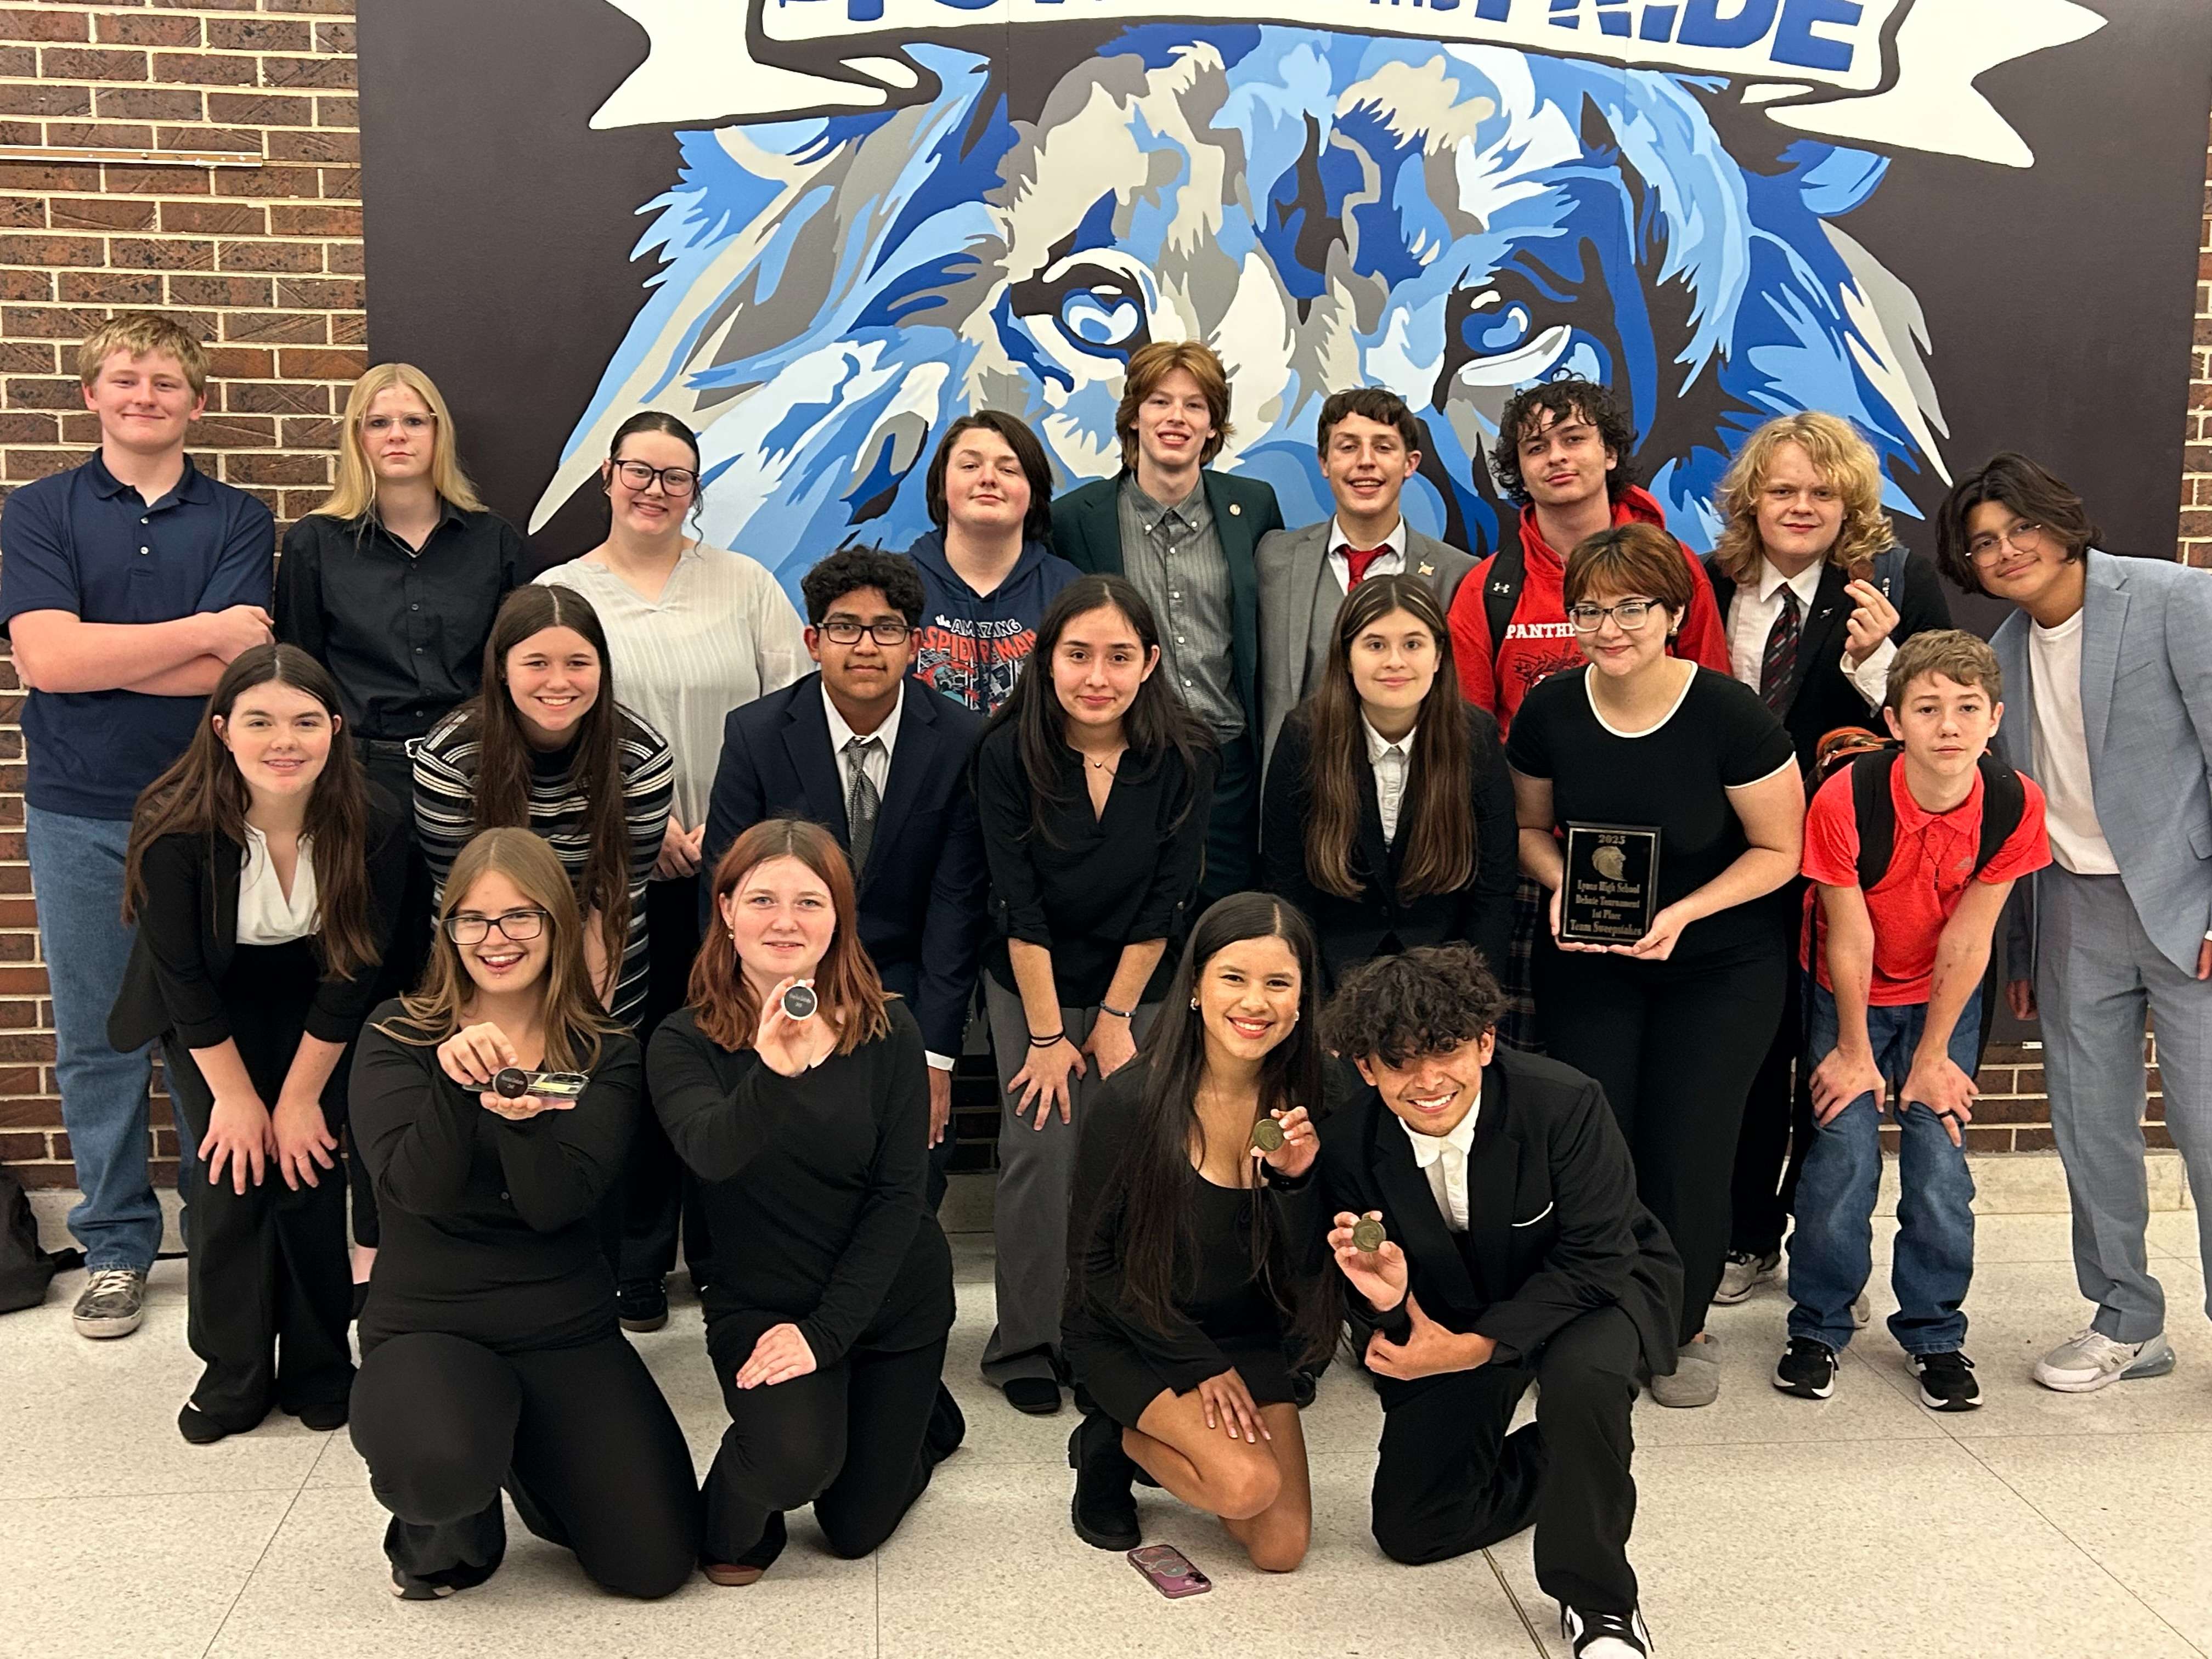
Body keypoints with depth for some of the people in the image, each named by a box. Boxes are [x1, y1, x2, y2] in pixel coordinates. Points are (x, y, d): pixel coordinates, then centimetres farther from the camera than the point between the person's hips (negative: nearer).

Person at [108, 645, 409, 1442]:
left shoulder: (375, 823, -26)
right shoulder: (174, 826, -29)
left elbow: (356, 969, -16)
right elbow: (181, 974, -18)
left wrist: (300, 1095, -12)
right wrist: (235, 1096, -12)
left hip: (314, 1010, 1)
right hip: (207, 1015, 0)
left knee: (309, 1173, -7)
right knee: (229, 1179, -8)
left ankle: (319, 1369, 11)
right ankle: (233, 1375, 9)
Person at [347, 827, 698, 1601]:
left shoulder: (605, 1055, 0)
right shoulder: (397, 1036, -2)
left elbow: (559, 1203, -13)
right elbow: (417, 1188, -15)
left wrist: (517, 1117, -33)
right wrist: (454, 1083, -31)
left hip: (569, 1332, 2)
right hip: (424, 1327, -2)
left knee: (656, 1564, -7)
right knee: (439, 1463, -37)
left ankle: (523, 1453, 25)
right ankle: (446, 1525, 4)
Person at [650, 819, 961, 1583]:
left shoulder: (887, 1031, -12)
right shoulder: (686, 1042, -13)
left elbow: (899, 1194, -12)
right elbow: (711, 1152, -33)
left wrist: (826, 1329, -19)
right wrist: (774, 1073, -53)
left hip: (890, 1298, 1)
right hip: (758, 1300, -1)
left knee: (857, 1530, 9)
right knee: (798, 1456, -29)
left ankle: (921, 1409, 42)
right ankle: (737, 1523, 8)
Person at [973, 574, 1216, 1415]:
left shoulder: (1183, 757, -13)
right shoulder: (1008, 753, -15)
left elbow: (1166, 901, -8)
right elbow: (1018, 906, -14)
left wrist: (1116, 1018, -7)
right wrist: (1047, 1034, -13)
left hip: (1140, 986, 1)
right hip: (1031, 985, -1)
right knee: (1041, 1150, -9)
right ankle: (1026, 1346, 7)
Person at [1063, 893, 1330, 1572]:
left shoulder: (1305, 1103, -9)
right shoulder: (1131, 1100, -20)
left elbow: (1301, 1270, -6)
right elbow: (1096, 1264, -10)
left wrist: (1297, 1178, -25)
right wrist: (1200, 1364, -11)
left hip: (1248, 1340, 4)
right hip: (1132, 1338, -4)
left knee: (1282, 1547, -8)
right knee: (1248, 1483, -26)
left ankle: (1142, 1439, 16)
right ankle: (1109, 1444, 4)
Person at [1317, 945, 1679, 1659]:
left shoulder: (1566, 1104, -31)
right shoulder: (1349, 1143, -21)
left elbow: (1595, 1263, -25)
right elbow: (1374, 1327, -12)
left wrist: (1476, 1347, -33)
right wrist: (1387, 1300, -38)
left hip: (1597, 1289, -3)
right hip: (1452, 1317, 4)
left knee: (1579, 1374, -39)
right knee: (1410, 1531, 3)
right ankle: (1567, 1465, 31)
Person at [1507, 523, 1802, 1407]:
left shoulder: (1730, 714, -19)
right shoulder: (1549, 711, -10)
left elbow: (1780, 849, -9)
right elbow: (1530, 825, 7)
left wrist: (1686, 911, -23)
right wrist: (1563, 885, -14)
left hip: (1720, 967, -2)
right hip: (1586, 962, 3)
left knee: (1686, 1149, -3)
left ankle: (1684, 1327, 20)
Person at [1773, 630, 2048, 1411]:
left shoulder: (2015, 805, -20)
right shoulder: (1845, 801, -27)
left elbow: (1966, 942, -15)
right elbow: (1849, 937, -18)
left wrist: (1931, 1057, -9)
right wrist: (1854, 1051, -9)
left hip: (1945, 997, 2)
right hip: (1847, 995, -2)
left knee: (1940, 1157, -6)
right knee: (1844, 1151, -10)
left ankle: (1935, 1333, 13)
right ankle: (1818, 1327, 9)